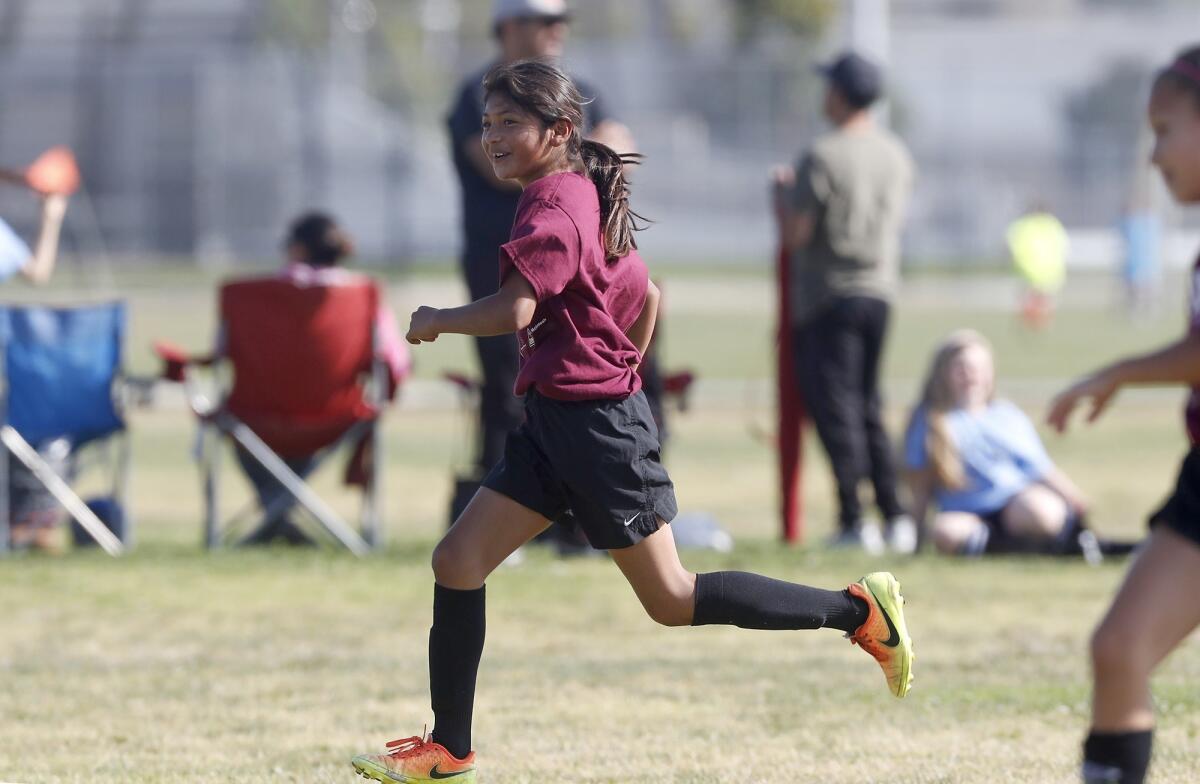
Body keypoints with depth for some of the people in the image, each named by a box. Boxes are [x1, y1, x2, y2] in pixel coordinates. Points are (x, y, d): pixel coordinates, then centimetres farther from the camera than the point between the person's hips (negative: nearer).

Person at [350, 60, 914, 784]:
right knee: (458, 562, 4)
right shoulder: (591, 199, 13)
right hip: (554, 422, 10)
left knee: (672, 600, -2)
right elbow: (646, 299, 22)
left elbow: (512, 311, -30)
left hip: (595, 425, -10)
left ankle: (859, 609, 5)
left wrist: (436, 320, -13)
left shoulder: (553, 209, -17)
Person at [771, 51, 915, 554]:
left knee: (835, 406, -4)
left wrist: (782, 192, 4)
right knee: (869, 408, 15)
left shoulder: (823, 157, -16)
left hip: (828, 295, -7)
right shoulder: (896, 155, 7)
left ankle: (854, 522, -8)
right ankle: (895, 518, 12)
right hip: (879, 290, 7)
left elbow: (793, 235, -16)